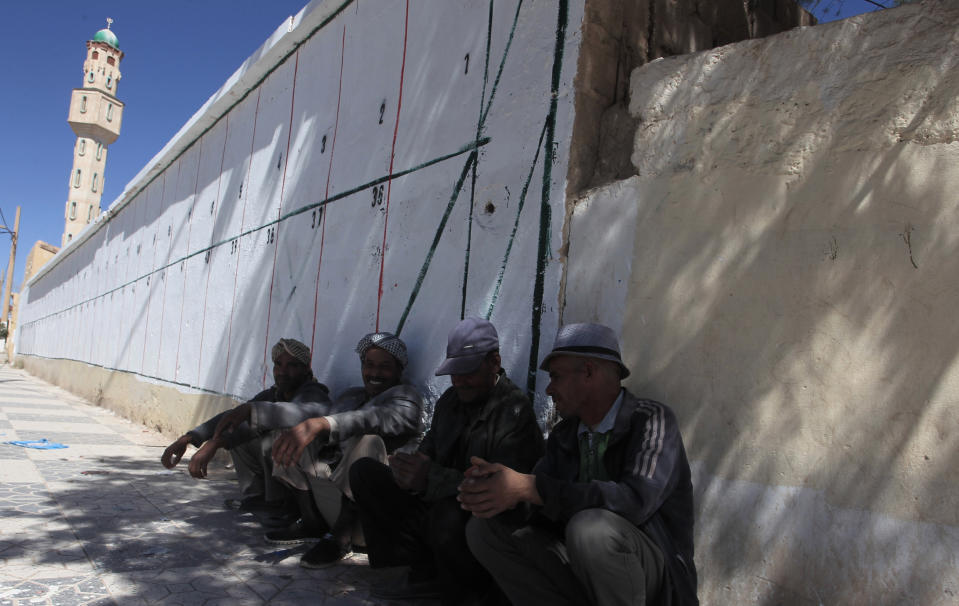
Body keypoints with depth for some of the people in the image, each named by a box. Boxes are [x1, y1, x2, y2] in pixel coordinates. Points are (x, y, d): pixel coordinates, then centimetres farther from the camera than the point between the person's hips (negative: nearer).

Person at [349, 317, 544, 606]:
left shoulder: (515, 410, -17)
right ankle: (426, 572, -10)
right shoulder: (450, 399, 9)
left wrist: (430, 478, -30)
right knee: (364, 471, 0)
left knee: (448, 514, -41)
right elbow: (429, 449, 13)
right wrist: (413, 470, -14)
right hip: (437, 504, 8)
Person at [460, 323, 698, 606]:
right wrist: (486, 488, -23)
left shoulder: (652, 420, -13)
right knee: (484, 529, -7)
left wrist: (528, 487, -32)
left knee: (592, 527, -36)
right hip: (581, 572, 6)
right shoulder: (563, 436, 7)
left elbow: (635, 500, -30)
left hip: (655, 579, -6)